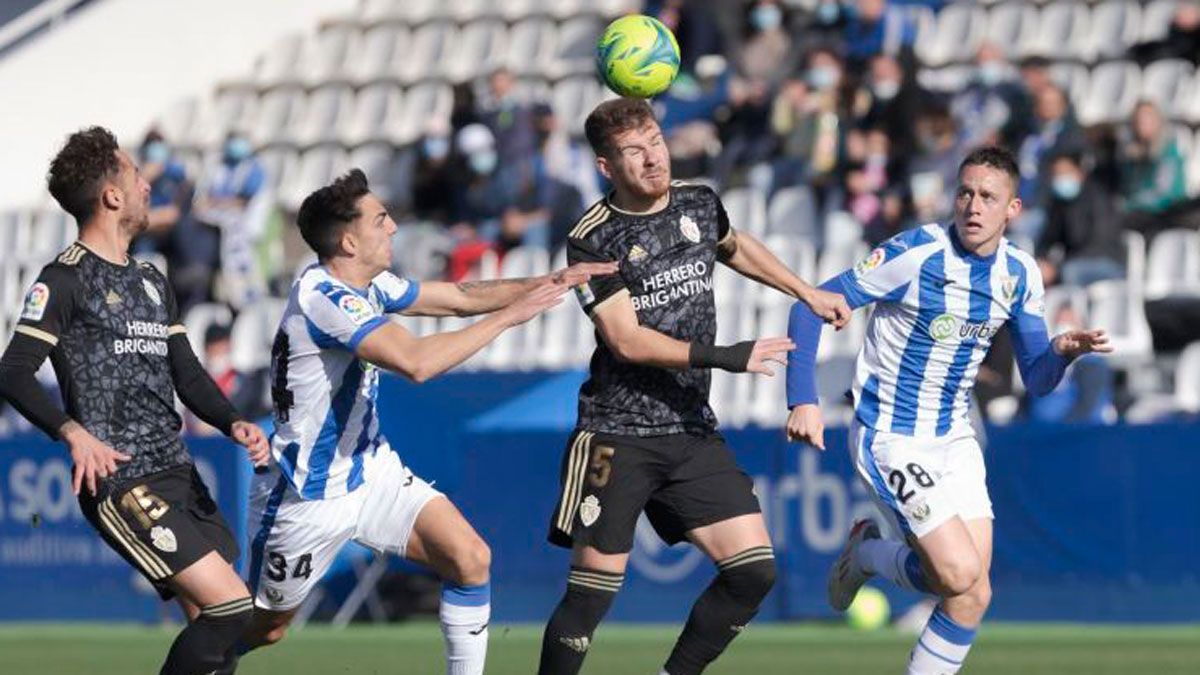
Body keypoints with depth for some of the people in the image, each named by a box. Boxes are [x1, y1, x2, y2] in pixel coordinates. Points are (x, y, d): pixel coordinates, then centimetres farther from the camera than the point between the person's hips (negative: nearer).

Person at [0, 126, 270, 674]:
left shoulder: (151, 282, 20)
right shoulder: (66, 279, -5)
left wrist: (234, 424, 0)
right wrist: (73, 431, -27)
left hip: (178, 475, 8)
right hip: (119, 481, -8)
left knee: (210, 624, 4)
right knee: (231, 607, -18)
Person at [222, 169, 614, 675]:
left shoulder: (368, 284, 1)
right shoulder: (323, 297, -27)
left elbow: (460, 297, 11)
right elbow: (416, 362, -37)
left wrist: (548, 283, -2)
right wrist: (506, 316, -30)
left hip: (371, 470, 8)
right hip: (307, 496, -8)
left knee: (469, 558, -10)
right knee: (263, 628, 8)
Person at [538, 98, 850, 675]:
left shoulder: (698, 205, 7)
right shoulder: (591, 240, -10)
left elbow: (734, 247, 32)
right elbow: (627, 341, -17)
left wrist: (806, 292, 31)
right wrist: (723, 357, -22)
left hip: (692, 431, 5)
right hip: (617, 437, -5)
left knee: (754, 570, -4)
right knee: (593, 592, -7)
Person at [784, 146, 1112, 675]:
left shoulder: (1019, 273, -1)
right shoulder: (916, 253, -20)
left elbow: (1036, 379, 4)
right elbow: (812, 306, -17)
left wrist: (1062, 352, -19)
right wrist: (803, 399, -26)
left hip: (953, 440, 6)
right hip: (890, 439, -6)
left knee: (973, 593, -1)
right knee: (960, 575, -17)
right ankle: (868, 555, 12)